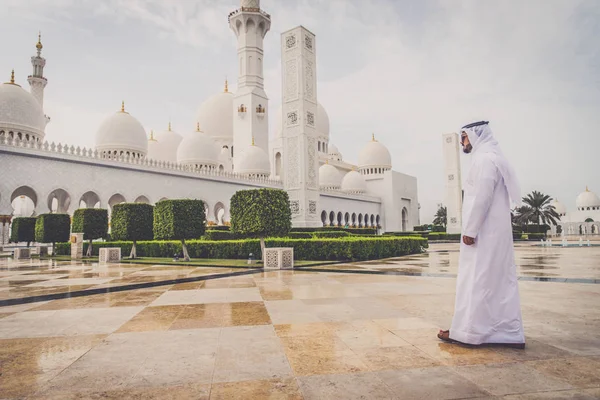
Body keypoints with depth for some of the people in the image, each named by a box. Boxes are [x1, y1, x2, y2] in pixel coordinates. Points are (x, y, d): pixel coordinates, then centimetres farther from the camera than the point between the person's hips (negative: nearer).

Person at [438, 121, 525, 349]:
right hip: (496, 232, 10)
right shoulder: (494, 158, 20)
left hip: (484, 233, -10)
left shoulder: (484, 159, -11)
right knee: (501, 282, 10)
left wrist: (469, 230, -18)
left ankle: (468, 332, 3)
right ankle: (511, 334, 15)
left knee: (476, 281, -4)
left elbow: (481, 198, -20)